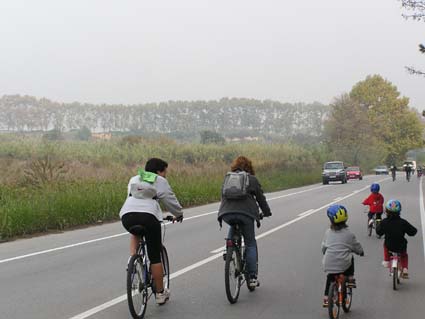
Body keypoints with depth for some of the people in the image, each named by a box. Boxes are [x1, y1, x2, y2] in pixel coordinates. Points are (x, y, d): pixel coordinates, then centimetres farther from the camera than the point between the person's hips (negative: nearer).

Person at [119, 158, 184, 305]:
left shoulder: (134, 179, 29)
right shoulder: (160, 181, 15)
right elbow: (170, 200, 17)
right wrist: (179, 214, 35)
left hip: (127, 215, 4)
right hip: (148, 216, -4)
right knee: (155, 257, 7)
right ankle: (160, 293, 14)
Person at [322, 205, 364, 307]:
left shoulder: (328, 232, 6)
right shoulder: (348, 234, 0)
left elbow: (323, 247, 17)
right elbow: (356, 246, 12)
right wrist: (361, 252, 34)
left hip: (329, 265, 2)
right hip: (343, 264, -2)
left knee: (329, 279, 22)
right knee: (351, 259, 30)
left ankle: (326, 299, 16)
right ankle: (350, 279, 23)